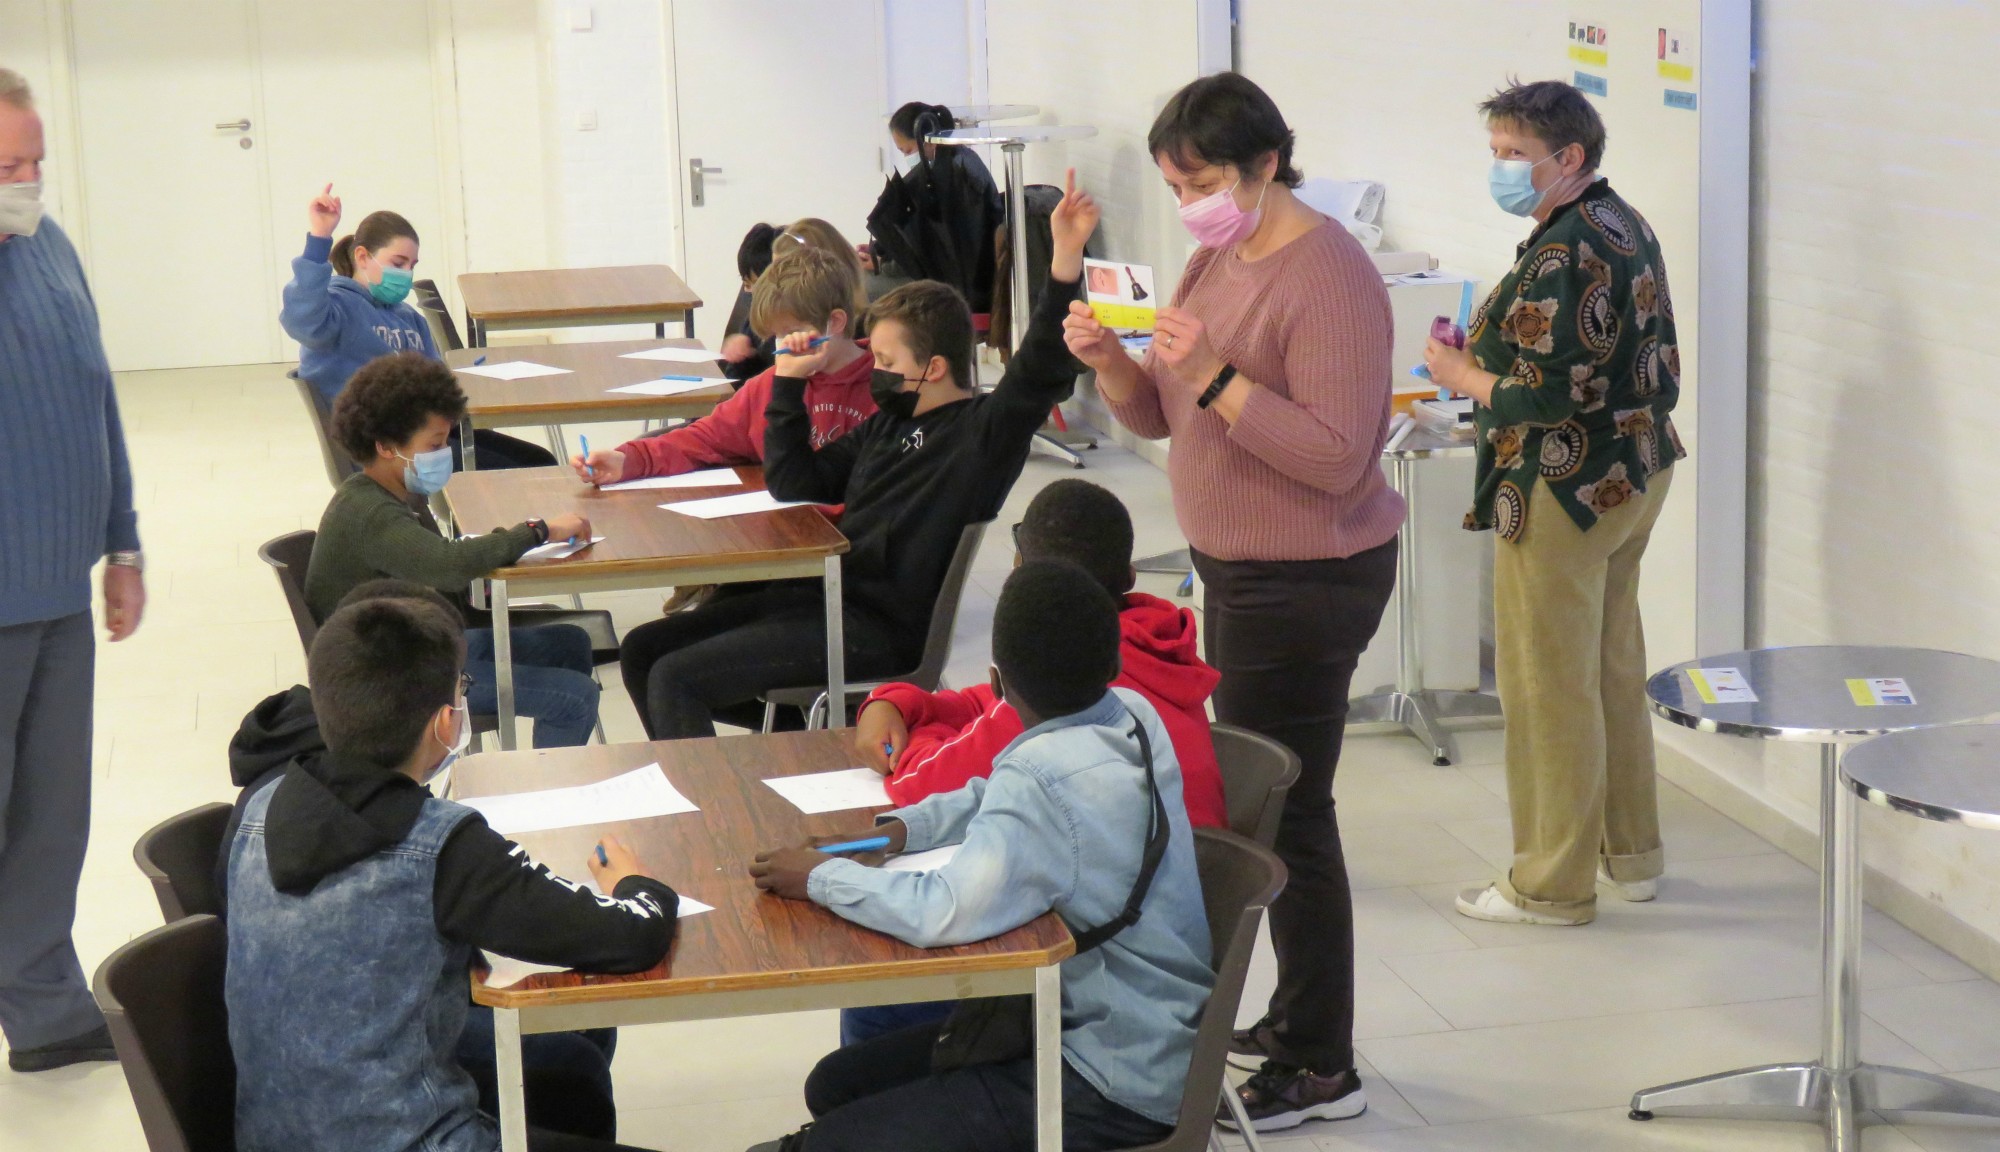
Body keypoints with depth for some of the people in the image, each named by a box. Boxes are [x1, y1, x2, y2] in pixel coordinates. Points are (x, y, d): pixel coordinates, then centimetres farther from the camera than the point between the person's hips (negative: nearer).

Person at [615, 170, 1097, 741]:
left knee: (676, 679, -17)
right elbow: (795, 483, 23)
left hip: (879, 628, -9)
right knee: (642, 650, 8)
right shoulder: (886, 424, 17)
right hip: (824, 594, 9)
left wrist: (1065, 261, -37)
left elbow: (1038, 374, -26)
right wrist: (789, 384, 14)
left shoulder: (982, 431, -8)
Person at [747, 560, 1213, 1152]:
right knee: (836, 1084, 14)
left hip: (1115, 1085, -9)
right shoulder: (1134, 714, -1)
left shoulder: (1045, 776, -29)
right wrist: (900, 827, 1)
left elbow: (945, 913, -40)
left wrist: (821, 878, -22)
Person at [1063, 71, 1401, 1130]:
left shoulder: (1328, 279, -18)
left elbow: (1336, 457, -24)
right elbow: (1160, 418, 14)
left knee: (1282, 809, -4)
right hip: (1239, 568, 9)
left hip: (1306, 580, -9)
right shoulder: (1218, 258, 10)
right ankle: (1296, 1015, 28)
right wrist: (1110, 362, -6)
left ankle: (1319, 1070, 6)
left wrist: (1216, 376, -29)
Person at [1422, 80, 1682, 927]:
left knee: (1549, 687, 1)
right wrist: (1490, 357, 12)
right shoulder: (1626, 227, 9)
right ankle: (1630, 854, 30)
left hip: (1566, 494, -10)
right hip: (1636, 474, 10)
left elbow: (1544, 398, -26)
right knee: (1617, 670, 19)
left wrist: (1460, 373, -10)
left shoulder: (1561, 256, -22)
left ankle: (1553, 885, 10)